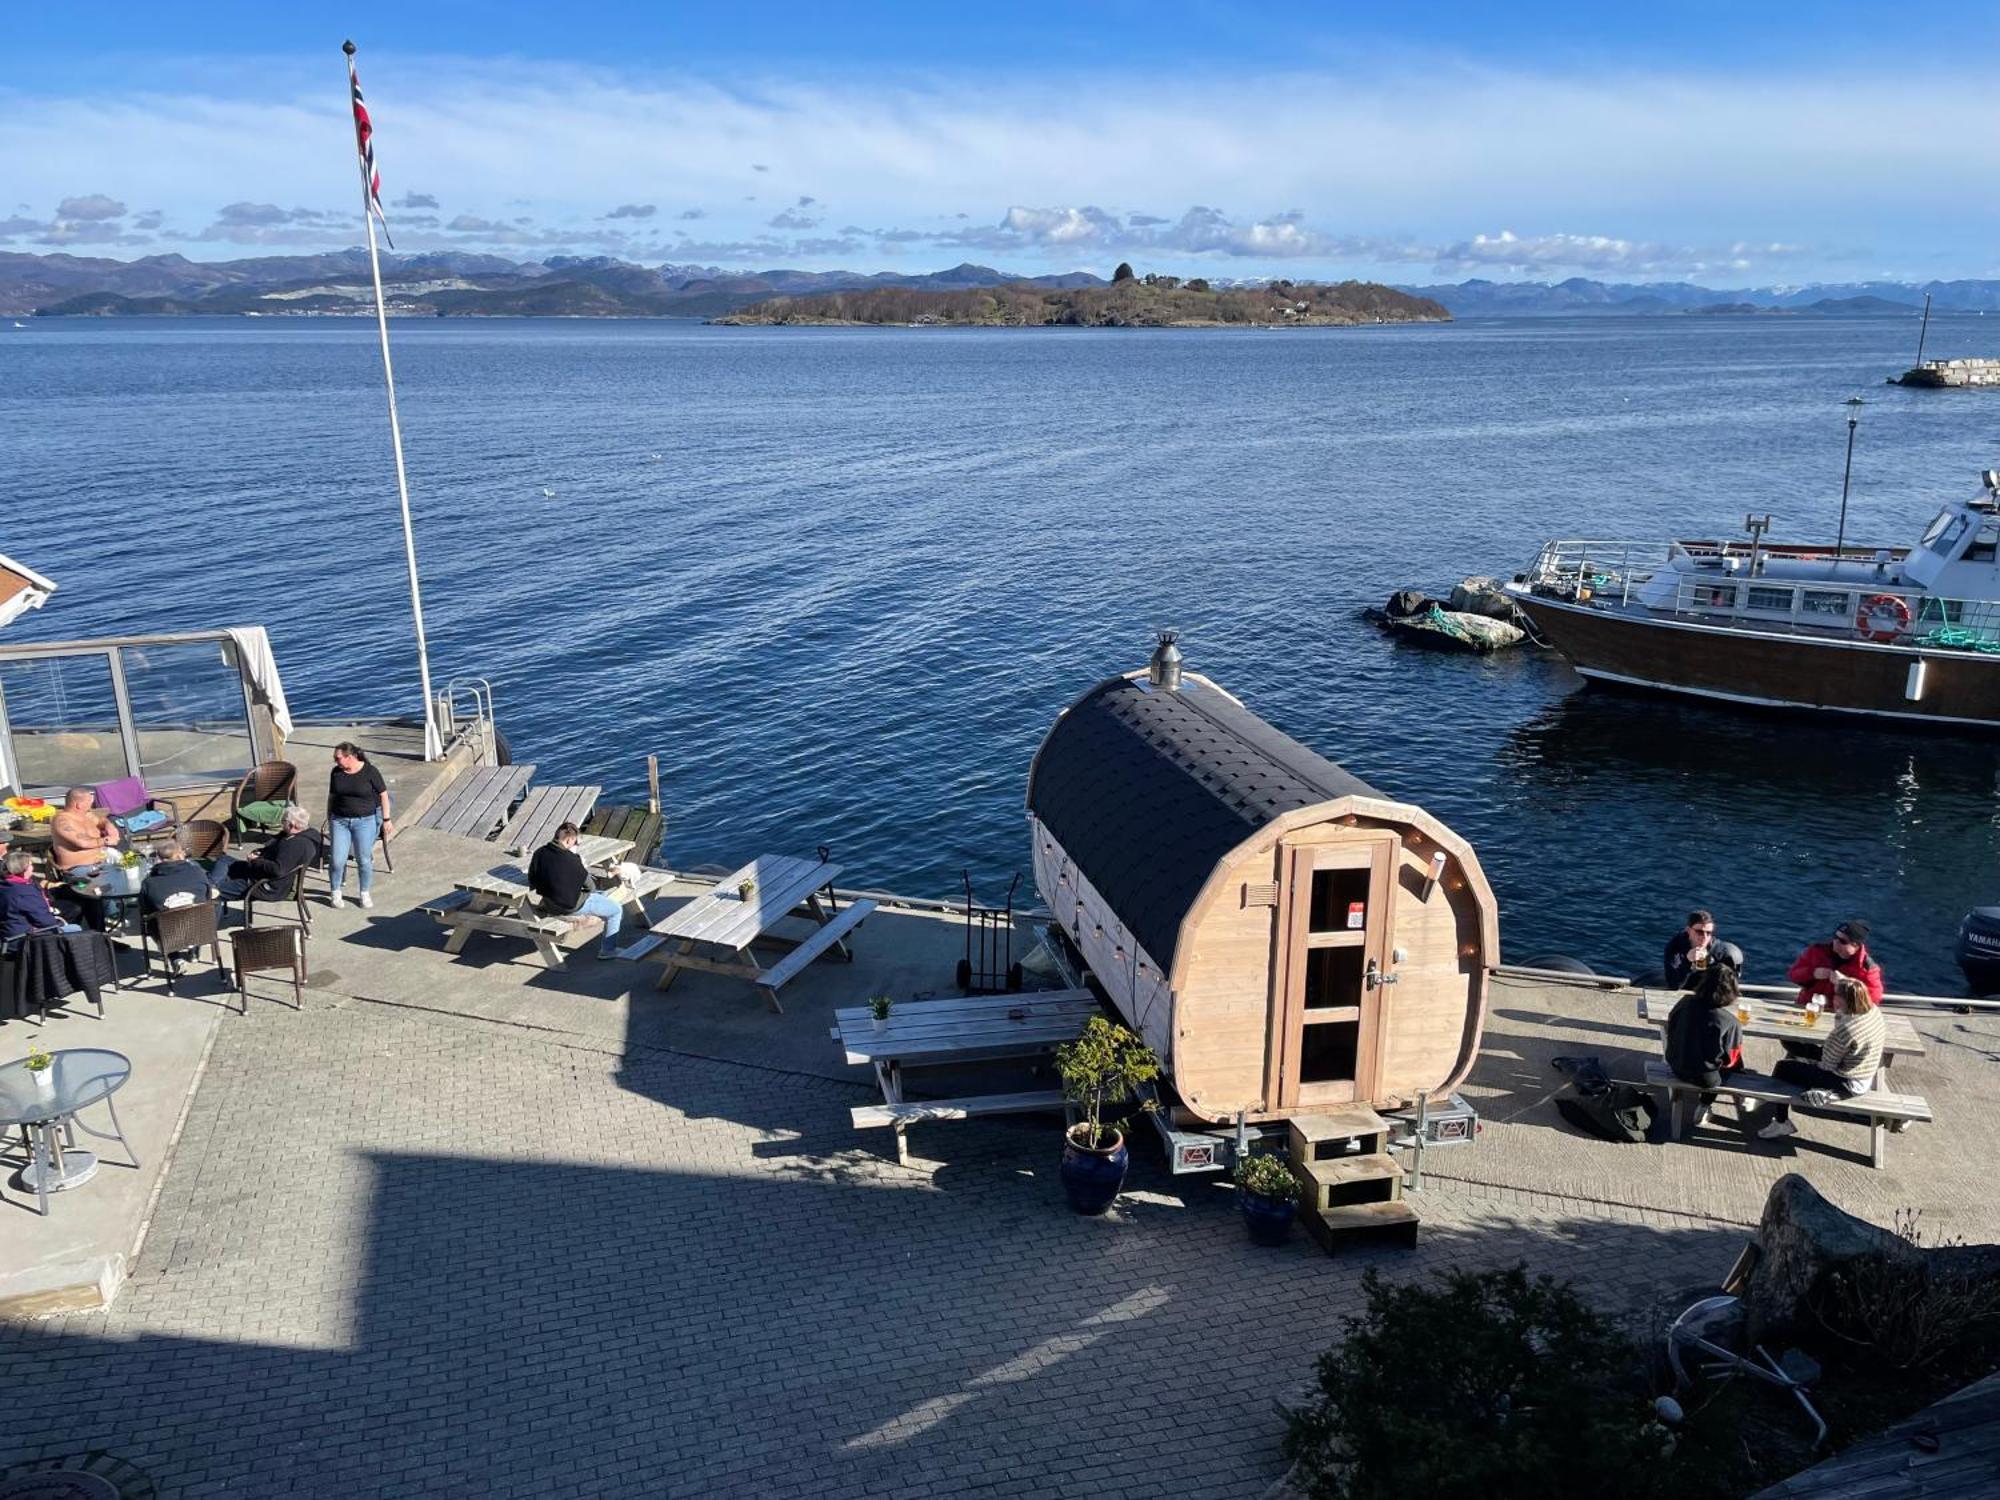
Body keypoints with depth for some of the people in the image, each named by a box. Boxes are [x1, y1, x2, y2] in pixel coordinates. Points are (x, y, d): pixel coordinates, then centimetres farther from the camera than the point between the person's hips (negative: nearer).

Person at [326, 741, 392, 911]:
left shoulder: (370, 772, -10)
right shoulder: (336, 772, 1)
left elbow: (383, 795, -4)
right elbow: (331, 796, 14)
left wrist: (386, 819, -4)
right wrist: (329, 817, 15)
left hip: (365, 821, -3)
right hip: (340, 820, 3)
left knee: (364, 860, 2)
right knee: (338, 860, -3)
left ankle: (365, 894, 19)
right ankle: (336, 893, 17)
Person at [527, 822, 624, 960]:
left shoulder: (539, 853, -8)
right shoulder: (570, 859, -28)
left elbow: (532, 882, 5)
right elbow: (589, 886, -15)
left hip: (550, 903, 8)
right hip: (573, 906, -8)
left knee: (602, 895, 30)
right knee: (617, 910, 8)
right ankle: (606, 950, 17)